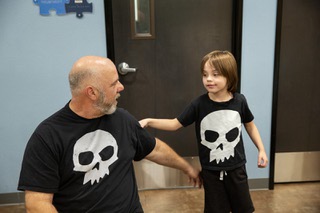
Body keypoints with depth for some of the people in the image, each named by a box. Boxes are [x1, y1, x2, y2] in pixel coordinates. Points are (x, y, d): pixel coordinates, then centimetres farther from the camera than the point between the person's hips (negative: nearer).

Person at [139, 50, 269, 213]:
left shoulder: (239, 101, -11)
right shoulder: (199, 104, -15)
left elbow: (250, 125, 7)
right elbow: (175, 124, -9)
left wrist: (261, 149, 6)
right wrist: (148, 121, -21)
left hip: (236, 168, 1)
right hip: (211, 171, -1)